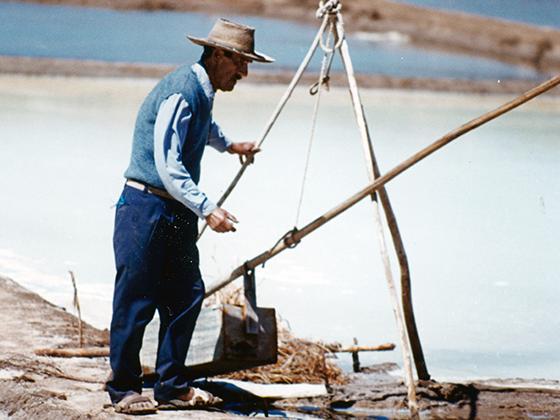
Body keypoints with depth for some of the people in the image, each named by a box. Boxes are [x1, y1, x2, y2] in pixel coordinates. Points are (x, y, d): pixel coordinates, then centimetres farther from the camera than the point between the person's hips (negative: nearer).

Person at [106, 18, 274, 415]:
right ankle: (123, 389, 5)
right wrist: (207, 210, -30)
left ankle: (172, 386, 13)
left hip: (177, 211, 9)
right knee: (136, 300, -4)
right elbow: (167, 166, -25)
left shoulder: (203, 91, 11)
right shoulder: (180, 92, -19)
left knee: (186, 295, 6)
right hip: (146, 207, -9)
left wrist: (228, 145, 54)